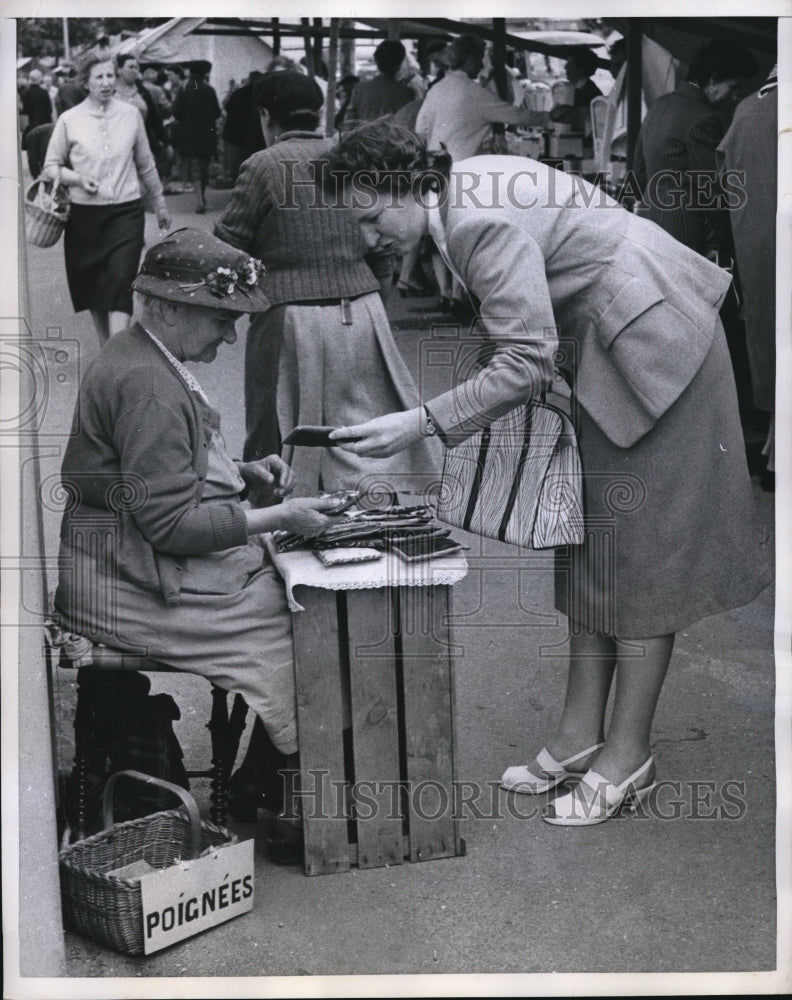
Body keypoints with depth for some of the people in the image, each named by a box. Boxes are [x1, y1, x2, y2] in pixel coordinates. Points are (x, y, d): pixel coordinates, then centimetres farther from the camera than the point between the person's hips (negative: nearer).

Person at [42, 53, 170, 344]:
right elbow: (50, 167, 5)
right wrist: (77, 178, -14)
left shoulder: (131, 115, 3)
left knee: (120, 282, -12)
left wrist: (160, 203, 21)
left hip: (126, 211, -1)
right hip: (84, 212, 1)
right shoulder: (69, 120, -1)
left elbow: (146, 164, 15)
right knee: (91, 285, 9)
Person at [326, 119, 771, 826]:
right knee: (591, 546, 11)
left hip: (652, 346, -10)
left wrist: (422, 423, -28)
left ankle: (628, 758, 6)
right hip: (603, 352, 10)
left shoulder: (483, 222, -26)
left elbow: (527, 361, -28)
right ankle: (581, 734, 19)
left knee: (638, 552, -4)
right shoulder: (460, 193, 4)